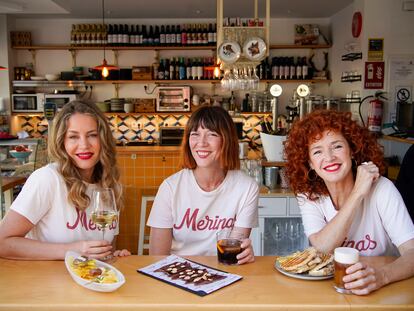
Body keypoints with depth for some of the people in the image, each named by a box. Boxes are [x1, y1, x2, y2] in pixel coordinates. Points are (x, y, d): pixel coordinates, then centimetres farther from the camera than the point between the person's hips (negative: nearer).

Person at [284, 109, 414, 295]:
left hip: (383, 293, 0)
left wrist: (381, 275, -37)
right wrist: (358, 193, -22)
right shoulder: (307, 194, -5)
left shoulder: (381, 188, -12)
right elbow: (322, 248, -19)